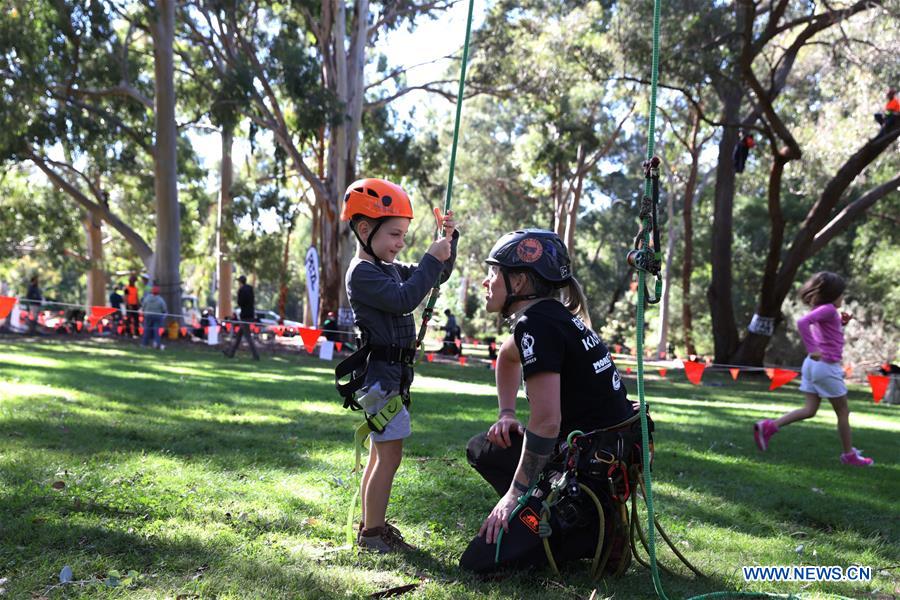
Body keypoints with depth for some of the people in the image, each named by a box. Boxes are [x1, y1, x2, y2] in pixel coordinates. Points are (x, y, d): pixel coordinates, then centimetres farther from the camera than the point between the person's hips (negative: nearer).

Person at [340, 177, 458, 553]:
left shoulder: (389, 269, 16)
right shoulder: (361, 272, -14)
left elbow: (436, 277, 20)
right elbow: (404, 299, -27)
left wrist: (448, 240, 6)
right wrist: (432, 259, -22)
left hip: (390, 374, 10)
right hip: (381, 374, -10)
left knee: (380, 454, 15)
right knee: (389, 455, -8)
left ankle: (370, 525, 24)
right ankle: (372, 532, -1)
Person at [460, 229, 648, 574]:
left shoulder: (536, 323, -19)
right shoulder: (552, 314, 10)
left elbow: (546, 422, -24)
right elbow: (508, 356, 33)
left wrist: (514, 494, -14)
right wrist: (506, 414, 23)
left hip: (595, 465, -10)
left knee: (480, 560, -9)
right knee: (481, 450, 19)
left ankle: (598, 536, -1)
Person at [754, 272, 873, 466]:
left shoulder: (822, 310, 11)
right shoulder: (828, 309, -16)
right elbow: (802, 322, -33)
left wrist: (841, 322, 12)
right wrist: (813, 349, -34)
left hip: (813, 364, 9)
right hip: (826, 366, -9)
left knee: (809, 410, 9)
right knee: (843, 412, 7)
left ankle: (769, 426, -3)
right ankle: (849, 455, 18)